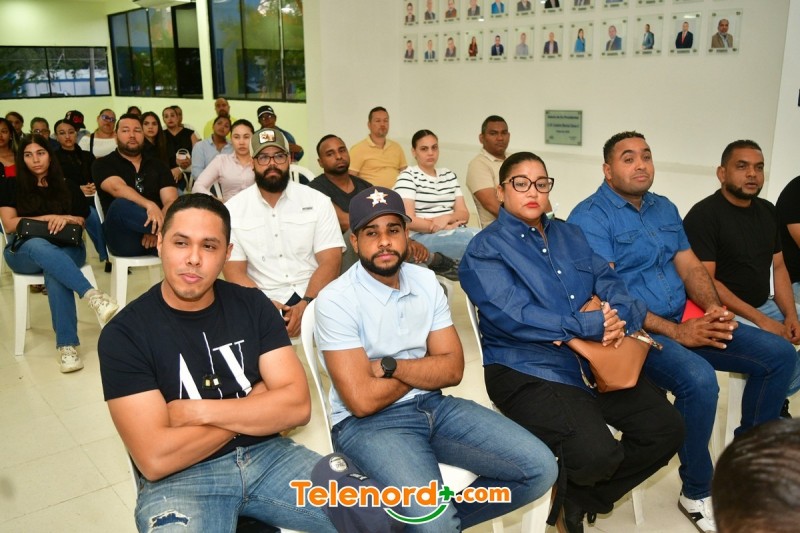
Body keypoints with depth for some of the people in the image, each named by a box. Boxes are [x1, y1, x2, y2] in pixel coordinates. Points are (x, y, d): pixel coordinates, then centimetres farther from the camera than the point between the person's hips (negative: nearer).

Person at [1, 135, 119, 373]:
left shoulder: (69, 187, 17)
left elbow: (81, 222, 15)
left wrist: (66, 219, -7)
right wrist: (49, 218, -8)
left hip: (66, 249, 1)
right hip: (24, 251, -1)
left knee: (54, 271, -38)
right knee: (39, 246, -41)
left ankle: (67, 344, -45)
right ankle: (93, 295, -58)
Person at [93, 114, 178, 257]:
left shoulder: (158, 165, 19)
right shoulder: (103, 165, 10)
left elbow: (171, 201, 3)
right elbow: (118, 188, -13)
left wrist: (157, 226, -19)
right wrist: (149, 205, -33)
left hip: (157, 237, 2)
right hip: (124, 238, -1)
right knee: (121, 205, -34)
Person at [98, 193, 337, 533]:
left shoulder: (252, 305, 3)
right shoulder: (124, 334, -8)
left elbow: (297, 406, -5)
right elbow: (155, 459, -17)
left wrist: (198, 411, -14)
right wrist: (256, 407, -8)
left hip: (267, 455, 3)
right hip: (178, 478, -2)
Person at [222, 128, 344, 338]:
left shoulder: (318, 201, 5)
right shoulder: (233, 209, 6)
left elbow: (330, 261, -3)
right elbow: (234, 270, 1)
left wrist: (305, 305, -18)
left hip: (313, 297, 0)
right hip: (264, 301, 0)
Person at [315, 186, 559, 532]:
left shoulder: (426, 282, 4)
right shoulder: (336, 300, -14)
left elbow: (452, 368, 0)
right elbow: (362, 400, -19)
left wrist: (389, 366, -14)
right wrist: (424, 368, -5)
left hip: (434, 406, 6)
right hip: (368, 423, -6)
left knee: (540, 468, -5)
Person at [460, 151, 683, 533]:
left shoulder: (569, 235, 17)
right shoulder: (486, 249, -5)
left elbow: (609, 282, 7)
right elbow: (513, 316, -19)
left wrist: (621, 318, -17)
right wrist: (589, 326, -19)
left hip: (596, 358, 8)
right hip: (529, 369, -7)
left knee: (665, 429, -2)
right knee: (598, 453, -26)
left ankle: (580, 501, 16)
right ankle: (573, 490, 15)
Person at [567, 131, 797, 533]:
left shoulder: (665, 208, 16)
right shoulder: (590, 217, -10)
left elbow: (690, 267, 13)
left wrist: (714, 308, -9)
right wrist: (675, 331, -22)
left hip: (686, 322, 8)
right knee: (699, 380, -33)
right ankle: (698, 493, -8)